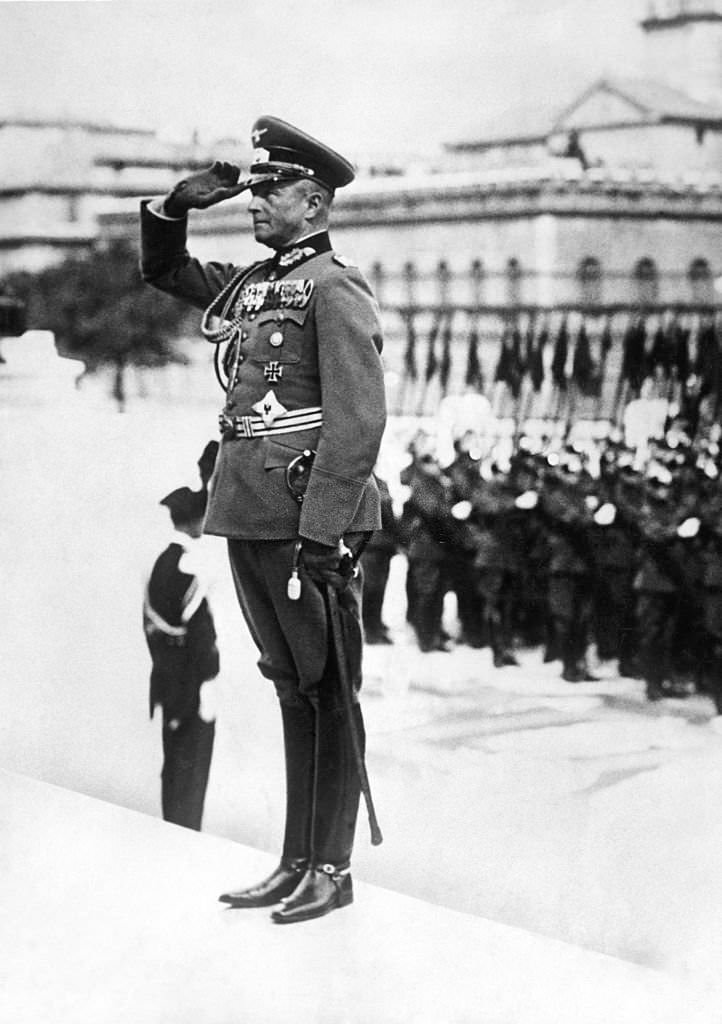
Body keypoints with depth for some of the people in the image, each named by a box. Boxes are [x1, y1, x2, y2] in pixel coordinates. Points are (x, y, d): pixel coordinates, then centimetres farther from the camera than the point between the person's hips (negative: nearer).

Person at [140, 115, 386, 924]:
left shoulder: (335, 287, -8)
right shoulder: (249, 284, 15)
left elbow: (359, 419, -17)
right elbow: (161, 268, 32)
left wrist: (322, 529, -23)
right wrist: (176, 203, 12)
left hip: (308, 516, -8)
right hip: (247, 514, 8)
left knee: (327, 691, 1)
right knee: (290, 688, 13)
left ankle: (332, 871, 9)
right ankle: (297, 863, 21)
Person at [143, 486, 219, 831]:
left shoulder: (160, 563, 7)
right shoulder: (187, 569, -20)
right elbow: (202, 633, -20)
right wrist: (206, 684, -16)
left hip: (166, 680, 9)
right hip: (190, 684, -9)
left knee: (173, 767, 17)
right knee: (191, 767, -1)